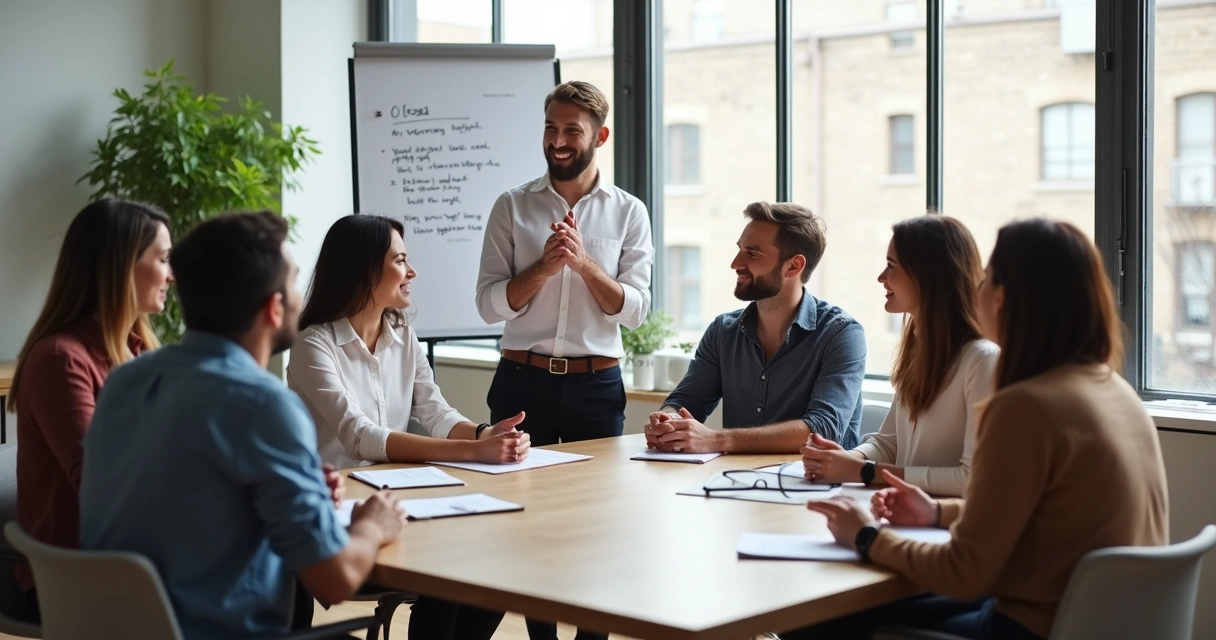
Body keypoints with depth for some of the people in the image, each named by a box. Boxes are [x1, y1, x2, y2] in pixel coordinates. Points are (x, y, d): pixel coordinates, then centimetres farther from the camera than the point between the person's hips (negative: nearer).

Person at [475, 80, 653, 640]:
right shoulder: (513, 206, 3)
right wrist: (545, 264, -15)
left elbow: (634, 309, -4)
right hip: (524, 380, 0)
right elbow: (489, 304, -3)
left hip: (597, 384, 0)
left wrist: (583, 262, -16)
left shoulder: (628, 213, 4)